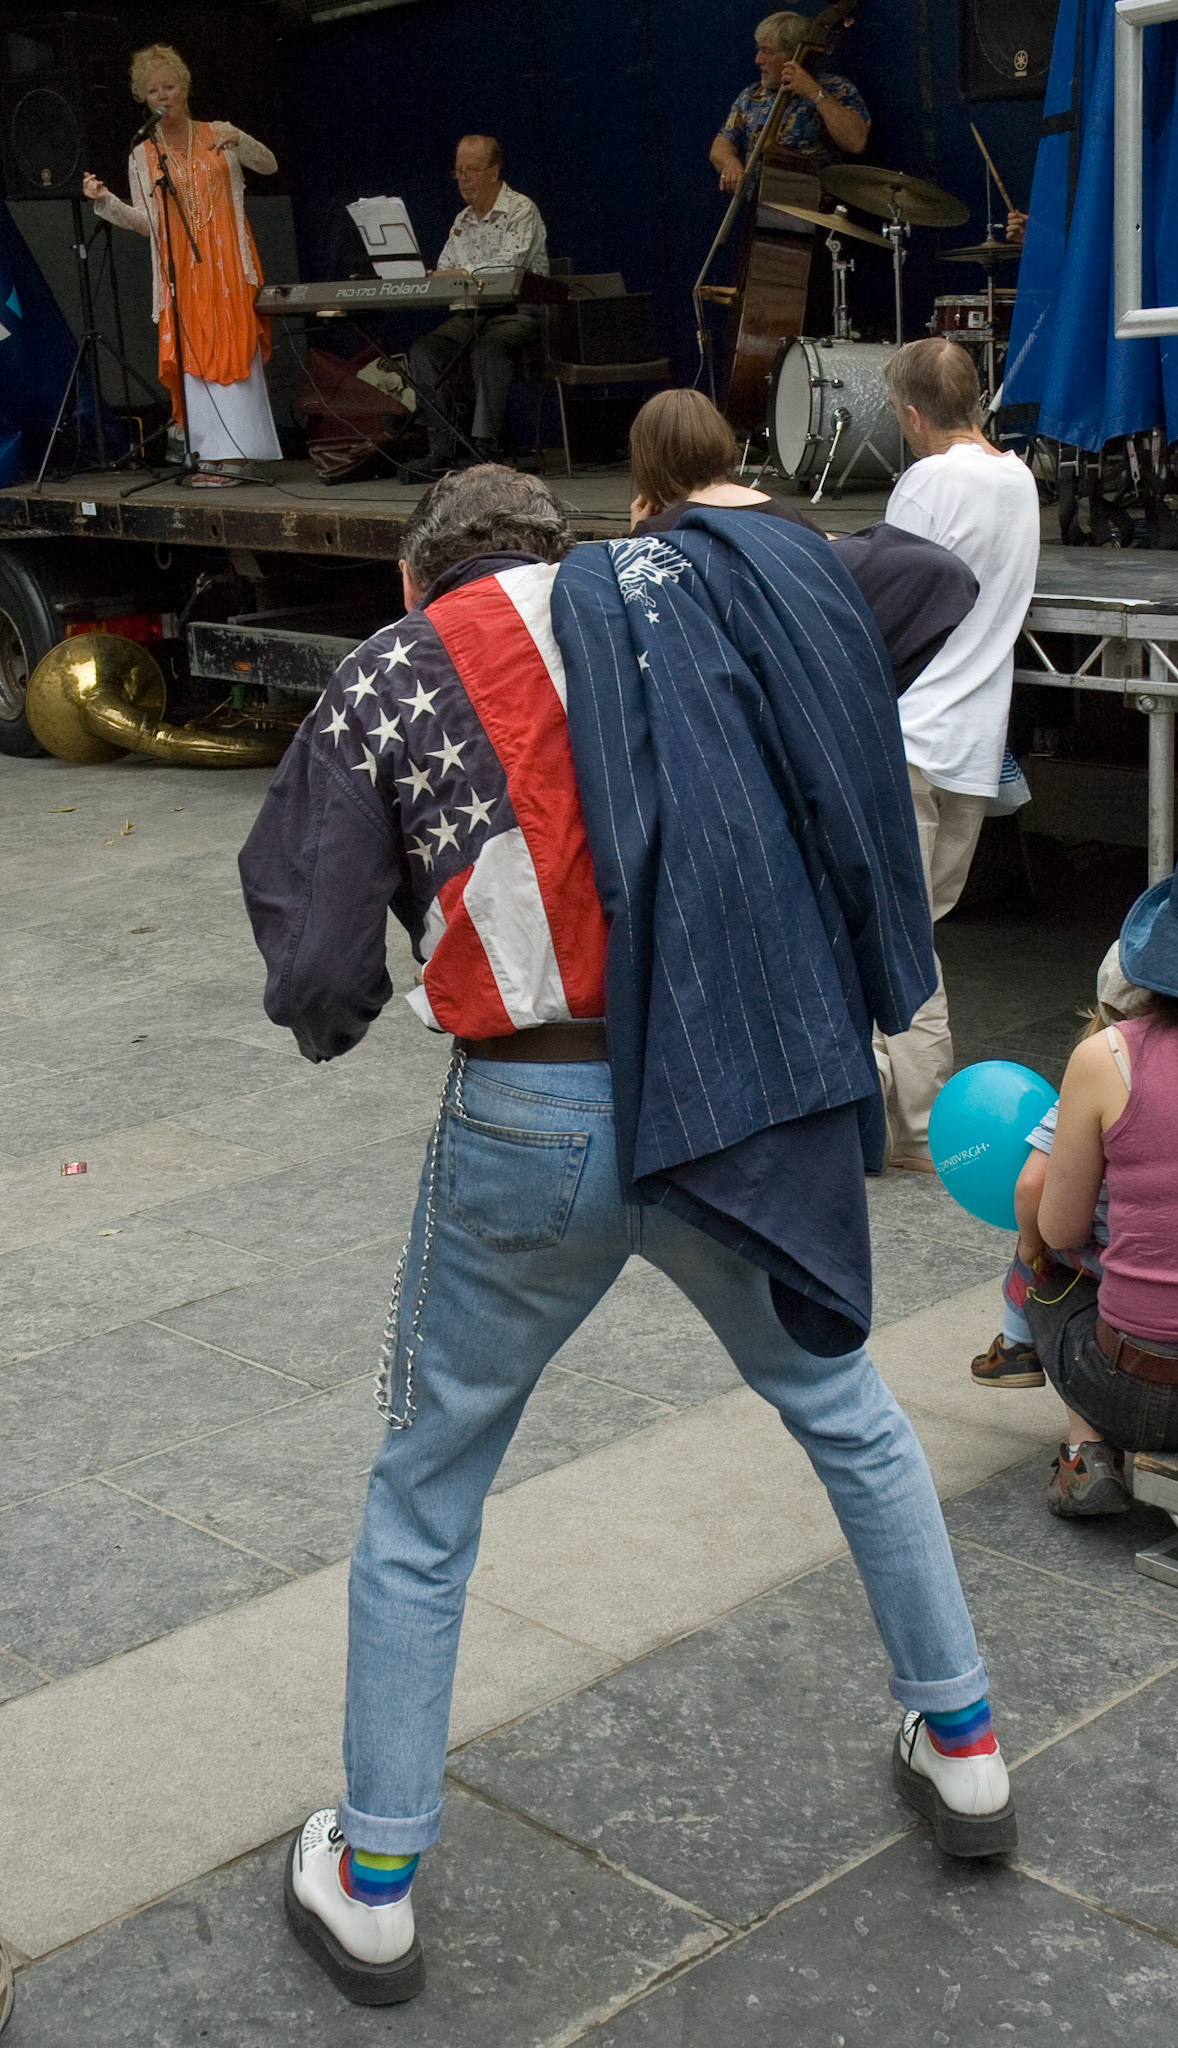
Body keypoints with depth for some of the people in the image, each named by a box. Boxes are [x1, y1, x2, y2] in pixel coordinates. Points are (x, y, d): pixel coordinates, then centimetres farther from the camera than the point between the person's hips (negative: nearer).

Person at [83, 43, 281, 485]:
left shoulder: (218, 134, 10)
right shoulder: (142, 155, 11)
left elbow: (269, 166, 3)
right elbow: (145, 222, 5)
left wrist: (238, 141, -15)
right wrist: (105, 200, -11)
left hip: (228, 265, -1)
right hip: (181, 272, 1)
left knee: (234, 350, -9)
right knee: (194, 356, -6)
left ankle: (233, 452, -9)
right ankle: (217, 453, -5)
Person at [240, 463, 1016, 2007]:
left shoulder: (387, 678, 1)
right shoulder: (679, 593, 9)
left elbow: (317, 976, -5)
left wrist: (336, 1008, 17)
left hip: (531, 1128, -2)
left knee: (425, 1500, 16)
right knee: (846, 1411, 27)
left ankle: (372, 1883, 27)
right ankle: (961, 1747, 40)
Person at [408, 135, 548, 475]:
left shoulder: (521, 210, -4)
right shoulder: (462, 221, 19)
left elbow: (510, 266, -19)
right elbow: (443, 275, 19)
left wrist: (464, 274, -26)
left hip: (517, 314, -6)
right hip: (470, 316, 6)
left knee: (487, 347, -37)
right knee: (424, 351, -19)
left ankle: (485, 448, -34)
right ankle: (441, 449, -19)